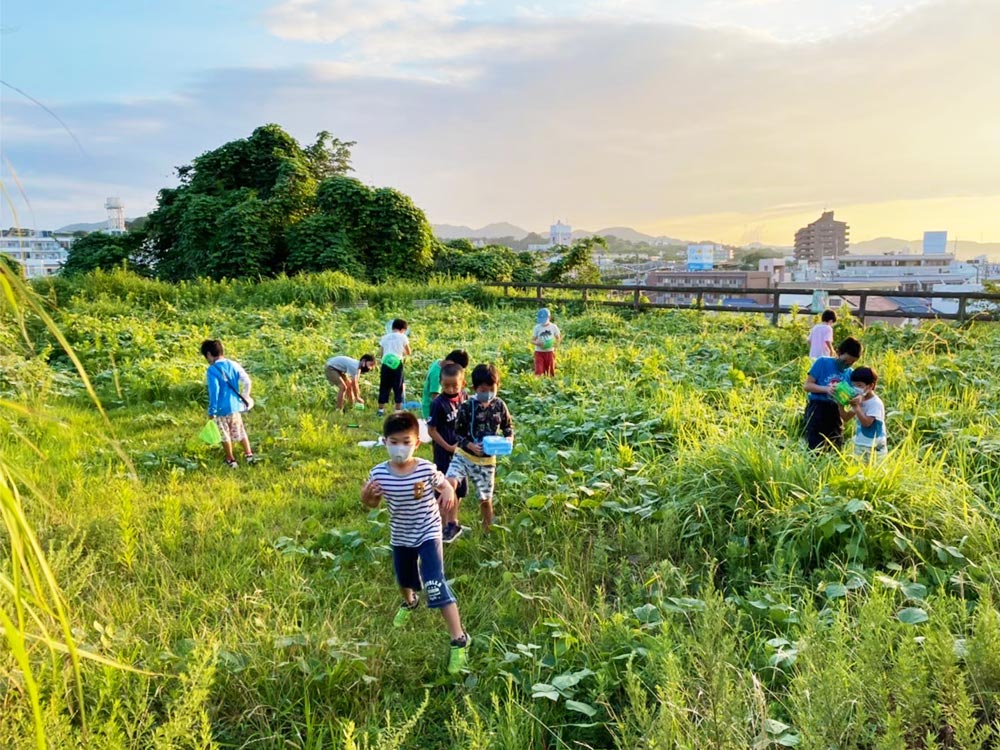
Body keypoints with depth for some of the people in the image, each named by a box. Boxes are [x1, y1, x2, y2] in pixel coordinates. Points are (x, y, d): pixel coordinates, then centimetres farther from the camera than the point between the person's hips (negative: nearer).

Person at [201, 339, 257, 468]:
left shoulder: (212, 370, -15)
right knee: (240, 431, 19)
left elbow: (214, 391, -19)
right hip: (235, 405, 5)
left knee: (225, 435, 11)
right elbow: (247, 381, -1)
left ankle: (231, 460, 20)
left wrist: (212, 410, -13)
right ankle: (249, 455, 21)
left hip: (221, 408, -5)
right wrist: (245, 397, 14)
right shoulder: (233, 365, 1)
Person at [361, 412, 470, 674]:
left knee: (436, 586, -16)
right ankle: (409, 602, 65)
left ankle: (459, 640, -6)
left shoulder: (427, 469, -24)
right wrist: (366, 495, -25)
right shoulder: (378, 474, -18)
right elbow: (372, 504, -1)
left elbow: (445, 486, -4)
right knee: (404, 580, 29)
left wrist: (449, 494, -29)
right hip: (400, 537, 4)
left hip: (428, 534, -4)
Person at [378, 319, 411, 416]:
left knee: (384, 388, 10)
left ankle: (381, 410, 14)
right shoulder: (402, 337, 2)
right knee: (398, 388, 6)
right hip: (397, 364, -3)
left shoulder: (384, 337, 10)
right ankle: (398, 411, 5)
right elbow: (408, 353, 10)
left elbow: (382, 354, 8)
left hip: (386, 364, 3)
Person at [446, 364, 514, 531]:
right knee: (450, 483, -29)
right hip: (464, 455, -2)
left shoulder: (499, 405, -3)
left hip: (486, 460, 2)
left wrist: (508, 439, -10)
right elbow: (458, 432, -6)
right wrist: (470, 445, -22)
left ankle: (487, 531, 37)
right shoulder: (467, 407, -12)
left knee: (485, 499, 13)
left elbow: (508, 426, 11)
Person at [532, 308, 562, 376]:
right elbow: (532, 340, 1)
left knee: (550, 372, 8)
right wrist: (537, 343, -21)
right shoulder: (537, 327, -1)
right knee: (539, 371, -13)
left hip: (549, 352, 1)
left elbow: (558, 339, 9)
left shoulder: (553, 327, 1)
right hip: (539, 352, -1)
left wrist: (555, 343, -14)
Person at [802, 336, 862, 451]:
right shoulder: (822, 362, -7)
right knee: (815, 449, -6)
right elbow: (807, 385, -9)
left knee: (837, 448, 12)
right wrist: (826, 389, -25)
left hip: (835, 411, 5)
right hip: (817, 408, -5)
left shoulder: (850, 373, 4)